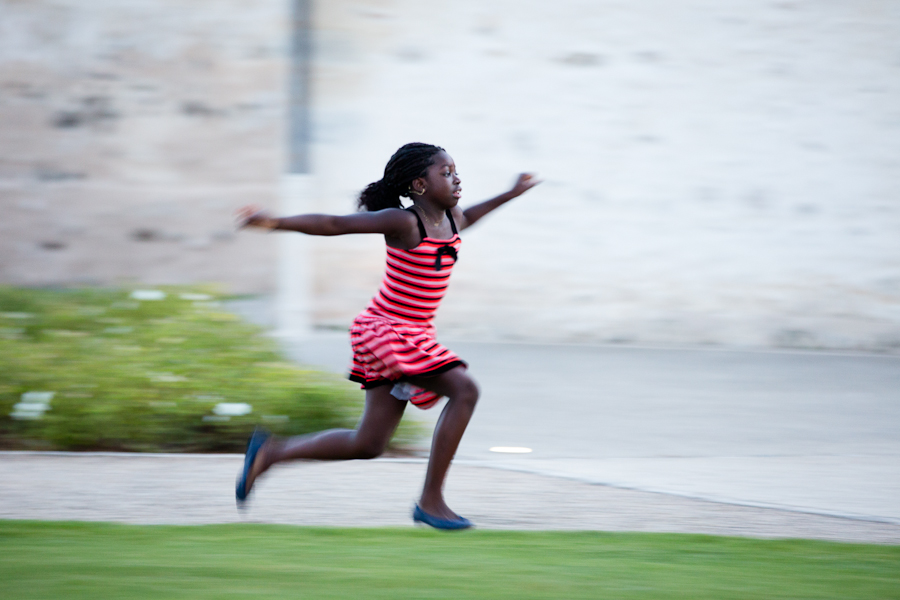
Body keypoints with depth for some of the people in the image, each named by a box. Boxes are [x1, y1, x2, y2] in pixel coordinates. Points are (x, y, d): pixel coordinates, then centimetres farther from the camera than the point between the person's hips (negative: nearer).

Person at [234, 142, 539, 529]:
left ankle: (271, 453, 20)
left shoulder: (451, 220, 8)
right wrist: (274, 223, -26)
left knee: (368, 445, 8)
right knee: (463, 389, -19)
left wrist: (512, 194, 38)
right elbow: (334, 224, -17)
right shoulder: (401, 222, -16)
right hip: (385, 331, -9)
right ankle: (431, 500, -13)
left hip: (414, 337, 9)